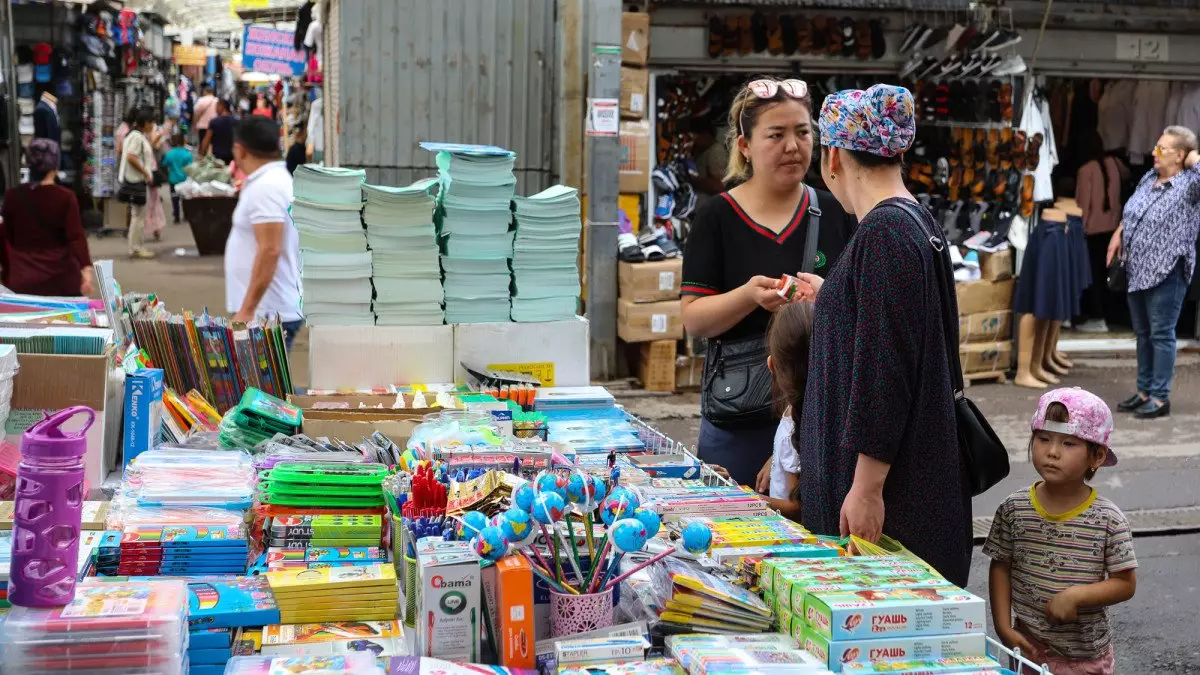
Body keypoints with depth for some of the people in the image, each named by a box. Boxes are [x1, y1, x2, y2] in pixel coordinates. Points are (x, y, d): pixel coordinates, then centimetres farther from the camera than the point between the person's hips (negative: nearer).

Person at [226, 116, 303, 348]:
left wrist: (246, 310, -25)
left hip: (266, 313, -10)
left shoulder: (265, 187, -16)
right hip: (271, 311, 10)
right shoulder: (277, 180, 16)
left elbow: (270, 250, -25)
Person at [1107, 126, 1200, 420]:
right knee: (1142, 333, 15)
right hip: (1138, 269, 8)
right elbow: (1129, 211, 25)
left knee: (1161, 334, -1)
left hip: (1166, 272, -8)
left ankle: (1160, 397, 6)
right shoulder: (1149, 178, 10)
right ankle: (1144, 391, 25)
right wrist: (1118, 235, 18)